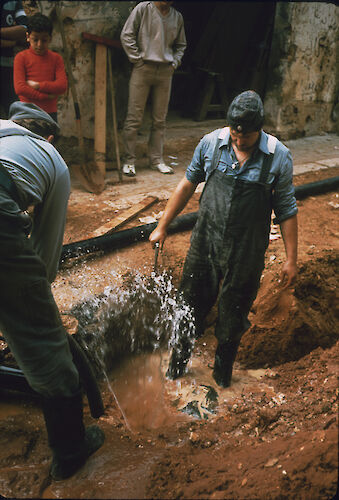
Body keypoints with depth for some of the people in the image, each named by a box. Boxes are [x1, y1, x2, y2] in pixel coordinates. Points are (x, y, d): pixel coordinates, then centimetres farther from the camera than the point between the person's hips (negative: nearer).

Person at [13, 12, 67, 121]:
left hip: (50, 112, 3)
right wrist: (46, 96, -11)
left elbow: (62, 85, -5)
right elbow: (20, 88, -10)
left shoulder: (56, 58, 8)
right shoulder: (21, 57, 1)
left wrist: (37, 85, -12)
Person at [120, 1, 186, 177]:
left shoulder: (177, 17, 14)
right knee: (134, 118, -5)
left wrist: (174, 63, 9)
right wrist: (137, 58, -6)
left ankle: (156, 159, 14)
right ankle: (129, 161, 2)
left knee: (160, 120, 5)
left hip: (165, 72, 4)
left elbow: (181, 45, 24)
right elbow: (126, 35, -1)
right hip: (143, 69, -4)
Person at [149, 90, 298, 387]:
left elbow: (286, 210, -3)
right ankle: (180, 358, 41)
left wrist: (291, 259, -3)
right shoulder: (211, 143, -5)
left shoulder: (279, 157, -9)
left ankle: (223, 367, 41)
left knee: (233, 316, 14)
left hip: (246, 253, -1)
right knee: (190, 306, 14)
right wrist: (162, 226, 9)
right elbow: (188, 185, 7)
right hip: (205, 243, 2)